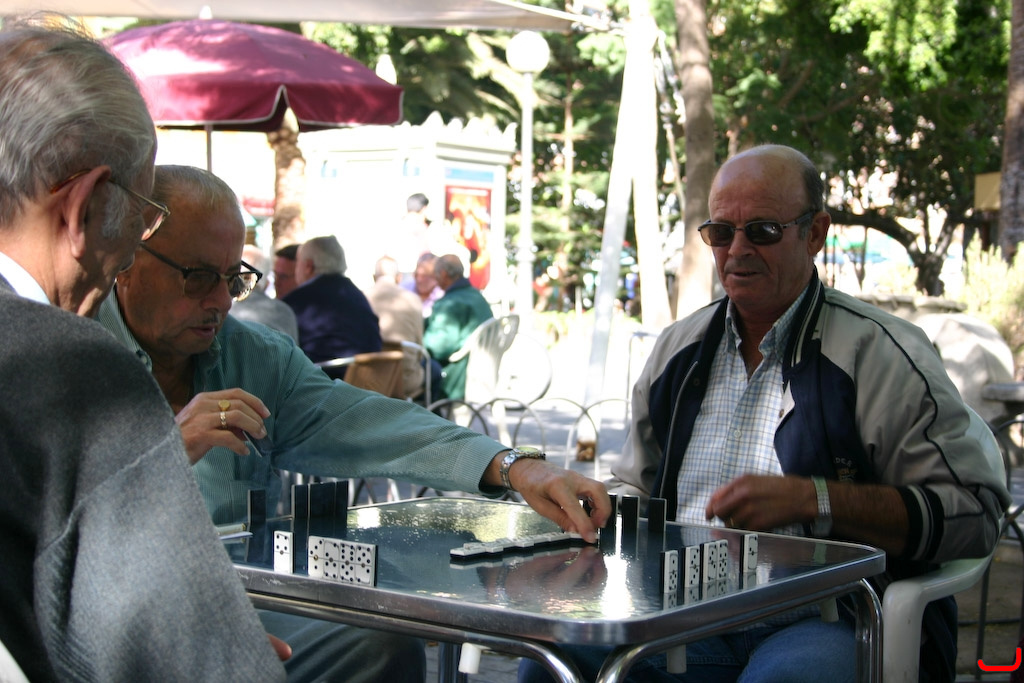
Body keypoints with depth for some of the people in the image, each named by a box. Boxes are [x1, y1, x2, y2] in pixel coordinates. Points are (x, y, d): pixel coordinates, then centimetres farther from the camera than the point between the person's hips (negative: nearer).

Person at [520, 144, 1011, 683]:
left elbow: (975, 512, -7)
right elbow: (633, 484, 30)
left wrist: (811, 498, -15)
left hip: (825, 618, -4)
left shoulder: (880, 351, -1)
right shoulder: (677, 348, 18)